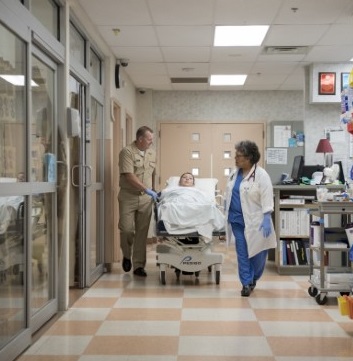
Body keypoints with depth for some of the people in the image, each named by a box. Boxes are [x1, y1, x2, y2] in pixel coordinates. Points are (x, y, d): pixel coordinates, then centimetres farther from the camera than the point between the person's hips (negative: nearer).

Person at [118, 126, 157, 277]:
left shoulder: (151, 153, 10)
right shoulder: (127, 152, -10)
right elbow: (129, 176, -18)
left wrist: (153, 191, 14)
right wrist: (147, 189, -21)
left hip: (146, 198, 4)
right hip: (128, 197, -4)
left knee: (142, 233, 2)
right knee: (127, 229, -4)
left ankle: (139, 265, 7)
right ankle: (127, 255, 24)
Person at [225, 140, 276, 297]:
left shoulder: (261, 175, -13)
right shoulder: (235, 173, 8)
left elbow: (267, 200, -16)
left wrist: (266, 220, -21)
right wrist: (227, 213, 16)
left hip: (254, 220, -5)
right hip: (237, 219, 5)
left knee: (257, 252, 5)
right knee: (242, 252, 3)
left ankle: (253, 279, 27)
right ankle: (246, 283, 8)